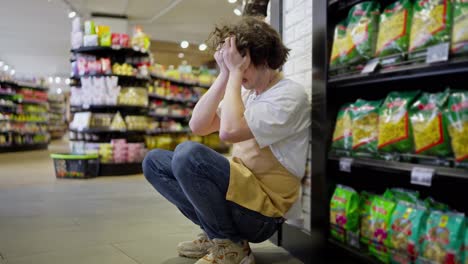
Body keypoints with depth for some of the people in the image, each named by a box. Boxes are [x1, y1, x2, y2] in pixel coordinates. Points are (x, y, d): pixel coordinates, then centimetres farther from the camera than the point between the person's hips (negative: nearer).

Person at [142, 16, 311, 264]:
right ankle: (216, 233, 3)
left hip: (263, 210, -8)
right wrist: (225, 75, -3)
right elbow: (198, 126, 2)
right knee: (154, 161, 6)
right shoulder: (245, 92, 12)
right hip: (239, 190, 8)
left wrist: (236, 72, -17)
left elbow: (229, 131, -29)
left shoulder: (291, 94, -14)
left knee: (188, 154, -29)